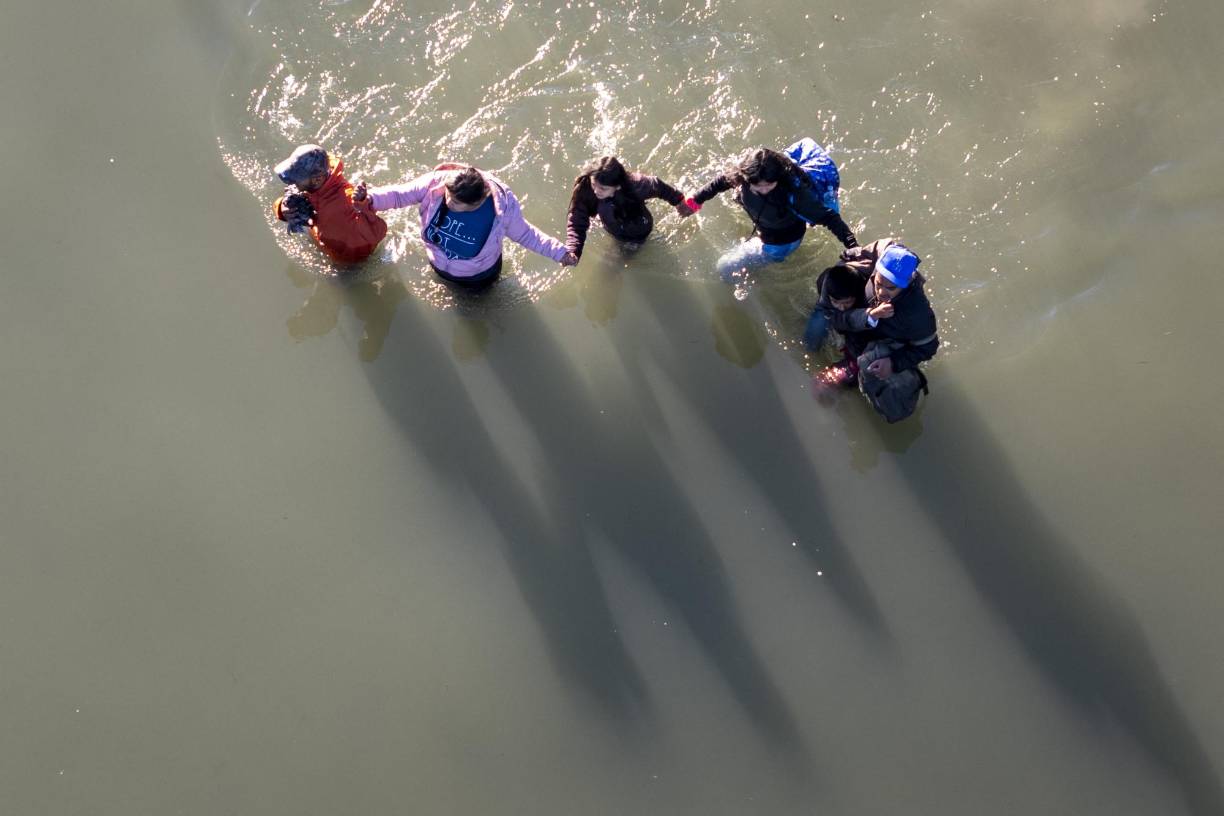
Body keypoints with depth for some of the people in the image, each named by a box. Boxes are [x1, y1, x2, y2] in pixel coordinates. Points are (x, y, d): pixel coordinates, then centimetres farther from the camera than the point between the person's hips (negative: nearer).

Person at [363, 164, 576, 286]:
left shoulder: (502, 208, -39)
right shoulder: (436, 182, -37)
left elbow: (524, 233, -20)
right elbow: (400, 194, -25)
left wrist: (559, 252, -22)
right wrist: (370, 198, -42)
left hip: (478, 276, -2)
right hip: (440, 266, 2)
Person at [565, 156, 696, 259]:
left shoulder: (634, 185, -44)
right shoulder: (584, 188, -40)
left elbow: (657, 186, -24)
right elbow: (576, 222, -36)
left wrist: (678, 201, -7)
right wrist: (572, 251, -53)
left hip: (638, 232, -2)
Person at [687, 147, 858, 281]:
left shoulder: (793, 191, -42)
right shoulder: (744, 172, -28)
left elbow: (826, 217, -37)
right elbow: (721, 182, -6)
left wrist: (853, 246, -44)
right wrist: (695, 200, 4)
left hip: (781, 242, -6)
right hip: (762, 230, 6)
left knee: (726, 267, 1)